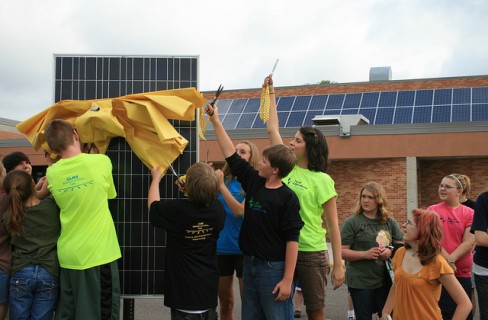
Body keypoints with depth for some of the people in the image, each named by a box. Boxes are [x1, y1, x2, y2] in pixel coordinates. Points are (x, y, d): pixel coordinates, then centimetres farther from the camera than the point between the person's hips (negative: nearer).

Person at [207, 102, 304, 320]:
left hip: (273, 269, -7)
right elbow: (231, 155, 10)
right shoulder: (254, 182, 4)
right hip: (249, 264, 7)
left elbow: (292, 240, -15)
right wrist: (215, 121, 11)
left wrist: (287, 280, -18)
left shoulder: (287, 198, -14)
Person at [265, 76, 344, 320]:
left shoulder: (321, 180, -8)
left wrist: (338, 265, -11)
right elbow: (273, 129, 11)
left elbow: (333, 224, -8)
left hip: (311, 253, -5)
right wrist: (271, 92, 14)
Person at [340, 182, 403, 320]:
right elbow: (342, 252, -9)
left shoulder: (389, 222, 6)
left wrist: (391, 252, -9)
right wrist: (365, 254, -21)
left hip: (386, 280, 3)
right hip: (360, 282, -3)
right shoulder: (352, 222, -6)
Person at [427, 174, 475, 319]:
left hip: (463, 274, 1)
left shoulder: (469, 213, 1)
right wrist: (446, 259, -17)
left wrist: (450, 260, -19)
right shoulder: (432, 211, 2)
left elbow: (469, 242, -8)